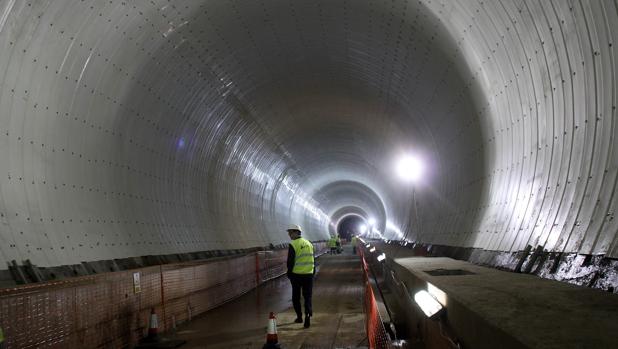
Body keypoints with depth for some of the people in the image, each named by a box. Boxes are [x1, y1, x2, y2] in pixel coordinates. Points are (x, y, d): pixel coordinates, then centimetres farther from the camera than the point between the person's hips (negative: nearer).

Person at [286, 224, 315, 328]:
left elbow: (290, 261, -12)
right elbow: (313, 260, 14)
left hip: (297, 274, -4)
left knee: (296, 297, 13)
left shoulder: (293, 245, -11)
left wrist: (289, 273, 1)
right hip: (309, 274, 4)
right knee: (307, 296, 7)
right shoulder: (309, 243, 9)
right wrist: (313, 272, 19)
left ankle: (299, 317, 18)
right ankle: (308, 314, -13)